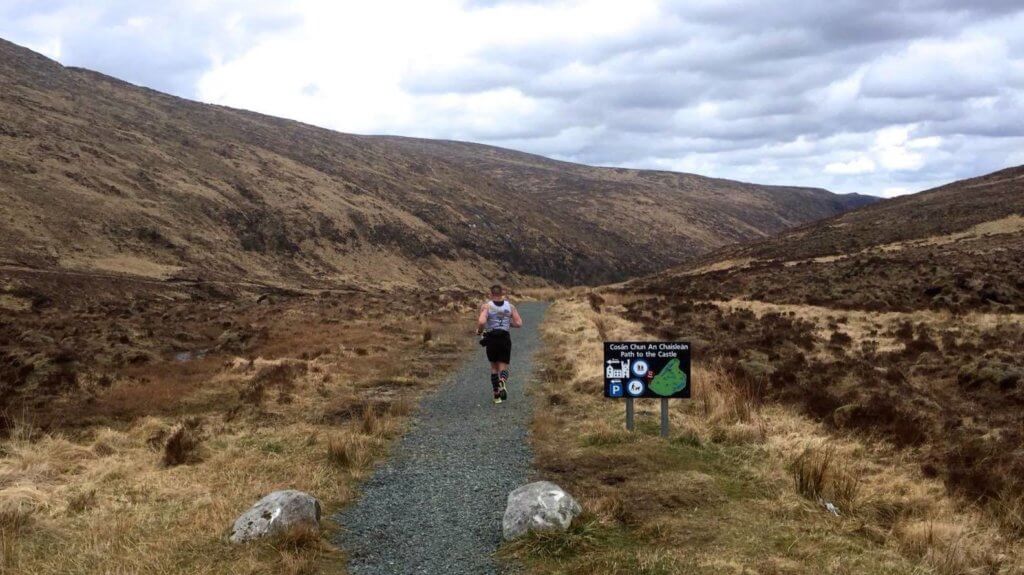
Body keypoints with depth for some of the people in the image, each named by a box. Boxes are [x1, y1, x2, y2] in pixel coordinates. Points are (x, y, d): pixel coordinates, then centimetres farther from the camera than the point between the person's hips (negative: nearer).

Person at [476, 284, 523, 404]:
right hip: (505, 339, 0)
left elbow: (481, 321, -21)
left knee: (494, 367, 17)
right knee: (503, 368, 4)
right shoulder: (510, 306, 3)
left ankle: (496, 395, 16)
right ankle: (502, 383, -30)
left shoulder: (486, 306, -5)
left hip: (491, 339, 0)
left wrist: (479, 331, 0)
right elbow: (519, 323, -2)